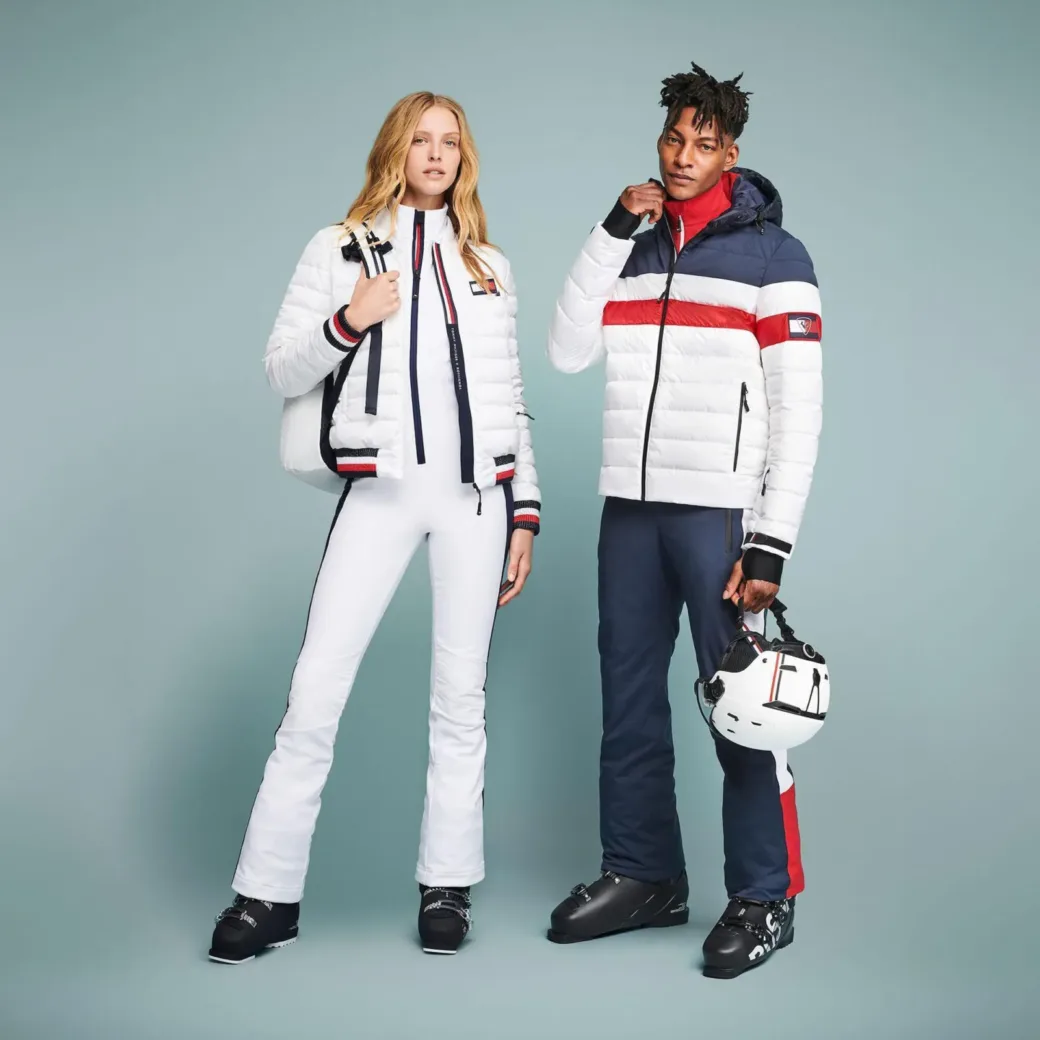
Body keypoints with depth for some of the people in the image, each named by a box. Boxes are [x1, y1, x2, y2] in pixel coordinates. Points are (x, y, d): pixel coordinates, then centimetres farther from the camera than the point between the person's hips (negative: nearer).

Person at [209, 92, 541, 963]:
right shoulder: (339, 249, 7)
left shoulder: (488, 265, 15)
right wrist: (348, 322, -15)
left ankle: (447, 885, 13)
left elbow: (510, 400, 15)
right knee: (316, 687, -7)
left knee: (461, 695, 4)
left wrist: (526, 509, 9)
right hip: (381, 489, -2)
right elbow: (283, 374, 3)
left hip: (476, 491, 2)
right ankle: (268, 893, 2)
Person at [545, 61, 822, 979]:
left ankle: (765, 899, 7)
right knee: (629, 704, 10)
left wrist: (772, 545, -15)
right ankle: (644, 878, 24)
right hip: (630, 508, 6)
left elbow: (798, 411, -7)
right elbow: (567, 352, 4)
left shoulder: (773, 256, -2)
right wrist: (613, 229, -1)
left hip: (721, 513, -5)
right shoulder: (634, 249, 15)